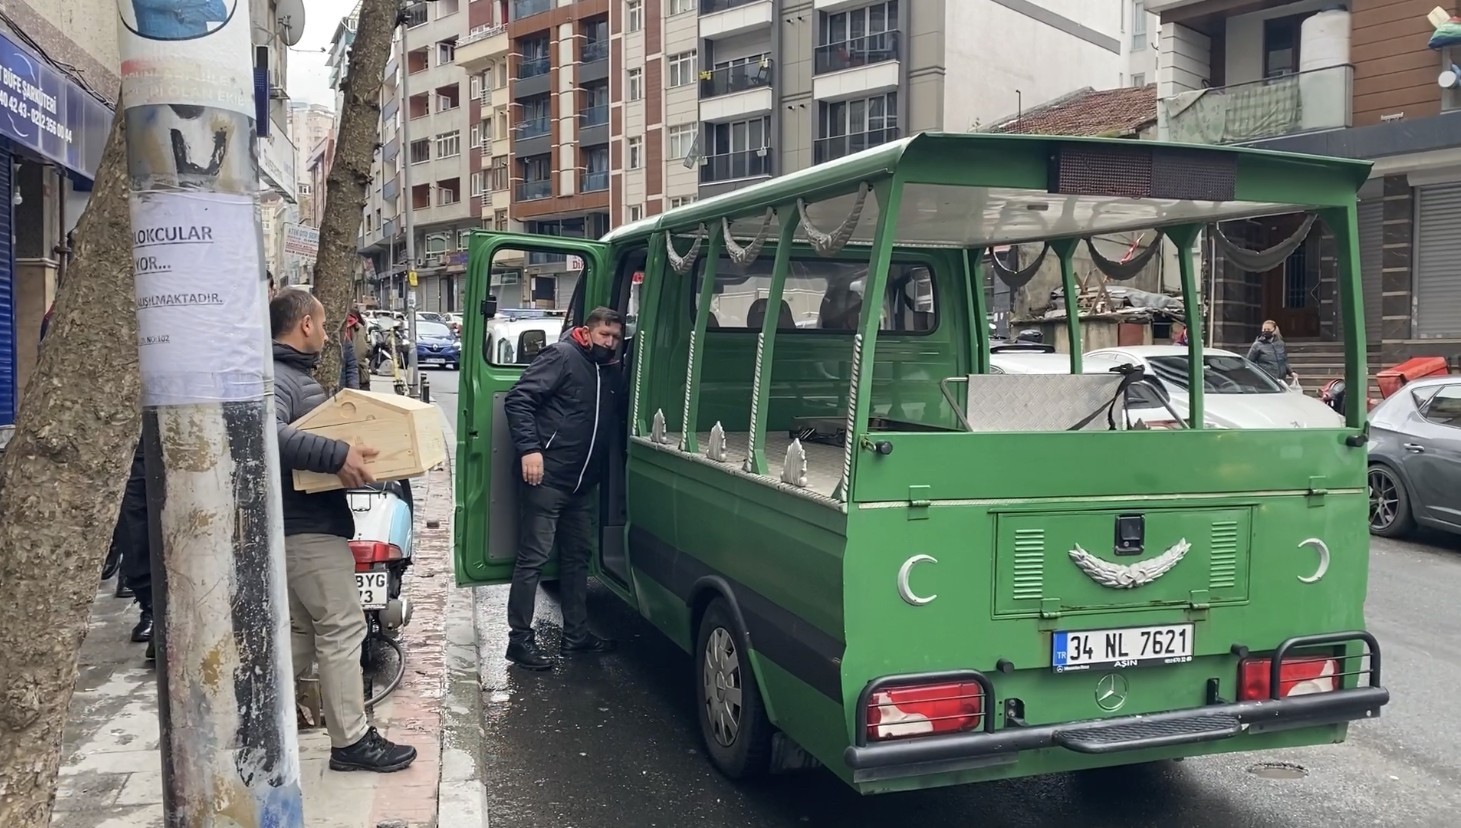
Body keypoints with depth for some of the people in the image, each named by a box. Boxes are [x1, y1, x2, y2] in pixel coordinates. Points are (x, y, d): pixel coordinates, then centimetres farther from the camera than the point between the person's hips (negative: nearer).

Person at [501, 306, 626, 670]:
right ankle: (520, 639, 2)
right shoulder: (562, 356, -8)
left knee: (578, 557, 15)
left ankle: (576, 633, 26)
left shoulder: (614, 375, 14)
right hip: (547, 477, -8)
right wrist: (529, 449, -23)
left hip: (584, 483, 8)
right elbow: (518, 399, -15)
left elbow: (618, 421, 24)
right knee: (533, 558, -5)